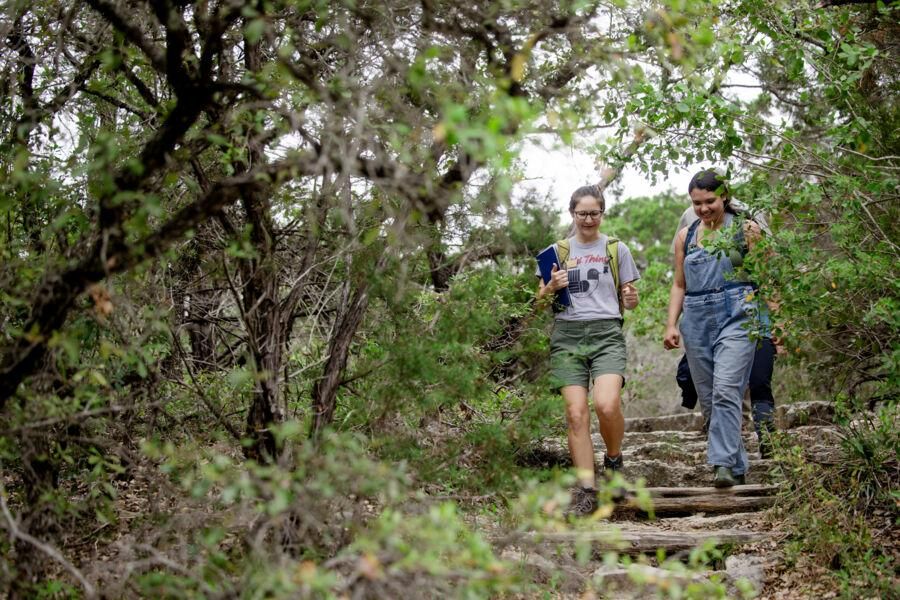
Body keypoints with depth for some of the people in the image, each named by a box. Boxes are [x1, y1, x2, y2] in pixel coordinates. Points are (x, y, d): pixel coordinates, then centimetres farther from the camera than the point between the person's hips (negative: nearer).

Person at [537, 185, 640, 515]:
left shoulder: (617, 249, 12)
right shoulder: (558, 251, 15)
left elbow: (629, 299, 14)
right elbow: (540, 300, 16)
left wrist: (631, 299, -10)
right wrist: (551, 287, -6)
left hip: (606, 332, -2)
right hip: (567, 335, 2)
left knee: (606, 405, -24)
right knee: (576, 413, -8)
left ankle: (614, 460, 5)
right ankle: (586, 490, -3)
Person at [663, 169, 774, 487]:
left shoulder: (743, 227, 2)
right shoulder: (685, 236, 14)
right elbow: (679, 285, 17)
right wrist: (671, 324, 9)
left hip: (737, 317, -5)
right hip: (697, 321, 5)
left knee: (726, 392, -19)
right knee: (709, 399, 6)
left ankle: (723, 464, -21)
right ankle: (738, 467, 16)